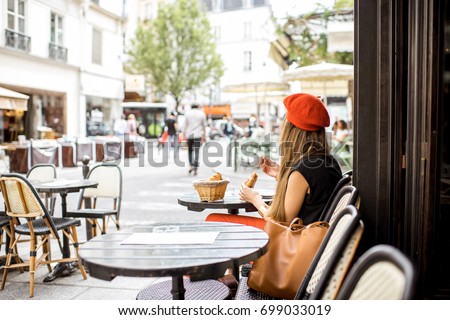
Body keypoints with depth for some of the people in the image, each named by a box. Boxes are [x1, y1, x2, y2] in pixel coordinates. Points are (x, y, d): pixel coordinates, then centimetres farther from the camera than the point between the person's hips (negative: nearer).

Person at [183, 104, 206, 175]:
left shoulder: (187, 113, 4)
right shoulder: (202, 114, 4)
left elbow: (185, 125, 2)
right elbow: (204, 125, 6)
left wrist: (184, 134, 5)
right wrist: (204, 135, 12)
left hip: (189, 135, 1)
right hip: (198, 135, -1)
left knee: (190, 150, 19)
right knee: (196, 151, -2)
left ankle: (190, 165, 9)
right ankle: (195, 169, -10)